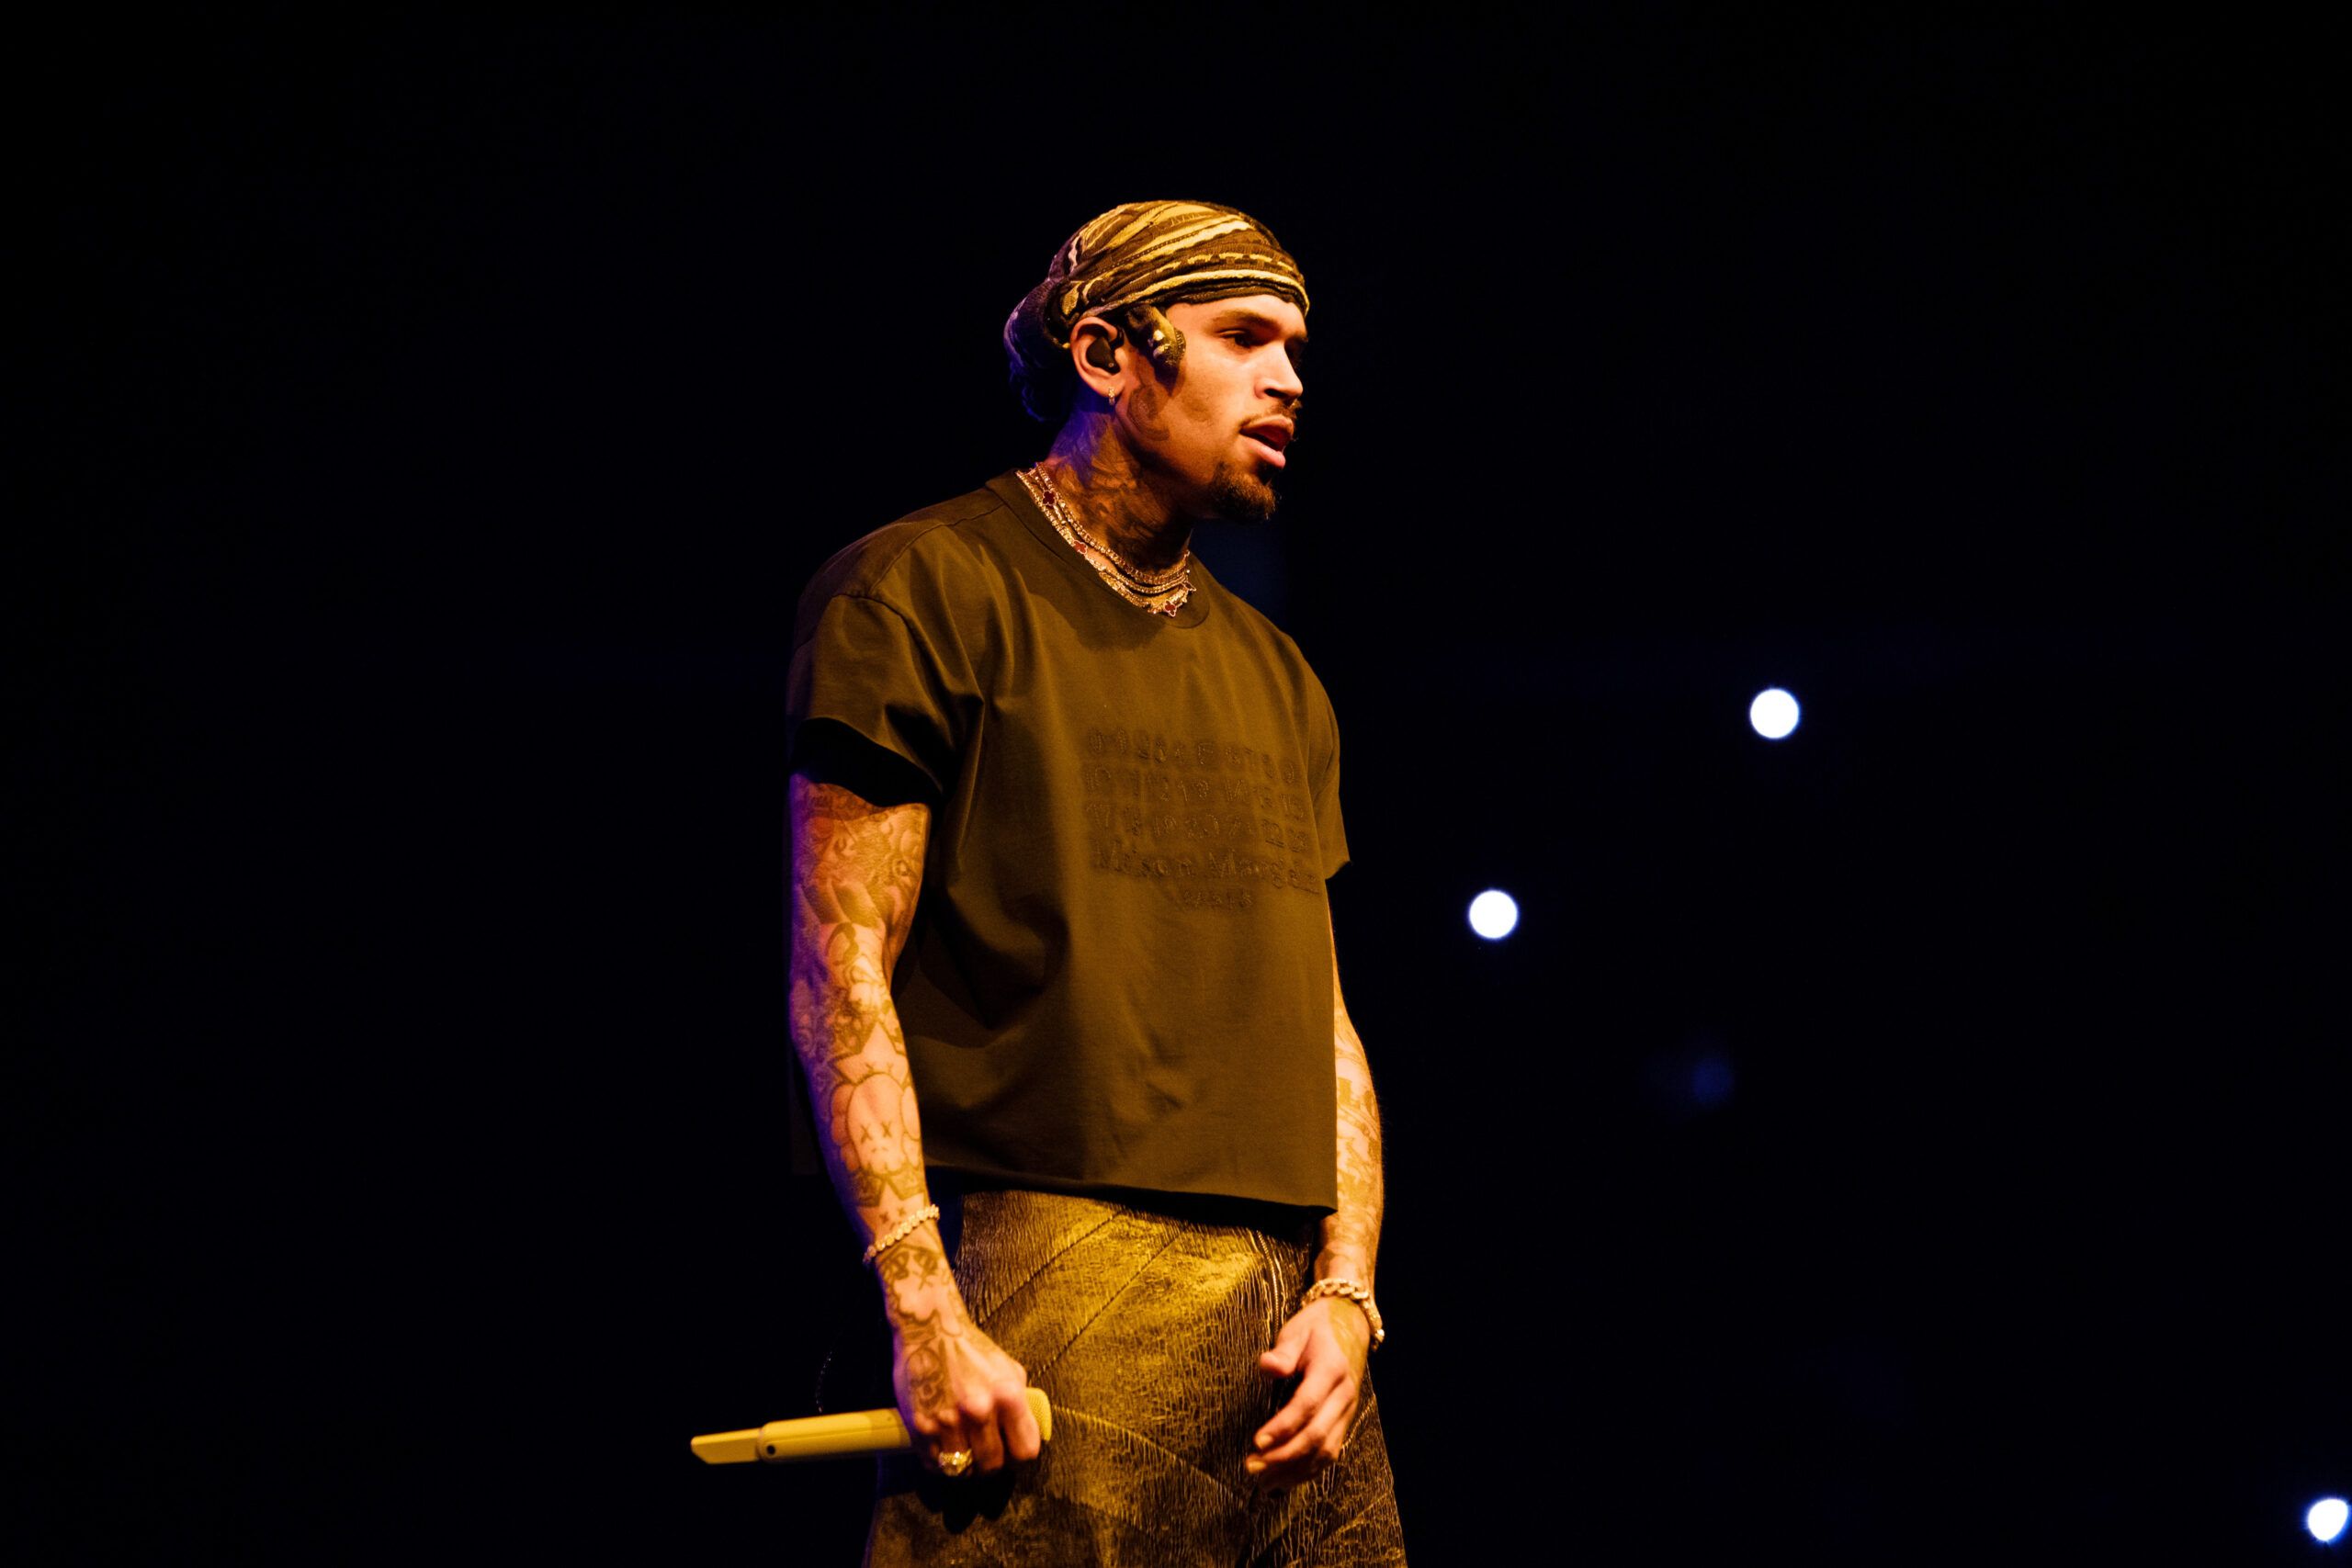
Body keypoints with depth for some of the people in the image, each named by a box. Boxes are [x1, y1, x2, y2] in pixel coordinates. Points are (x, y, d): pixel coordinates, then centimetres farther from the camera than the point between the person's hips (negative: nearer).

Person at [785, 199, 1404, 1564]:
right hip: (1057, 1300, -6)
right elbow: (842, 974, -7)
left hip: (1285, 1302, 6)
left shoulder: (1279, 681, 21)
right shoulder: (929, 592, 0)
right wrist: (925, 1309, -16)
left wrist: (1348, 1293, 2)